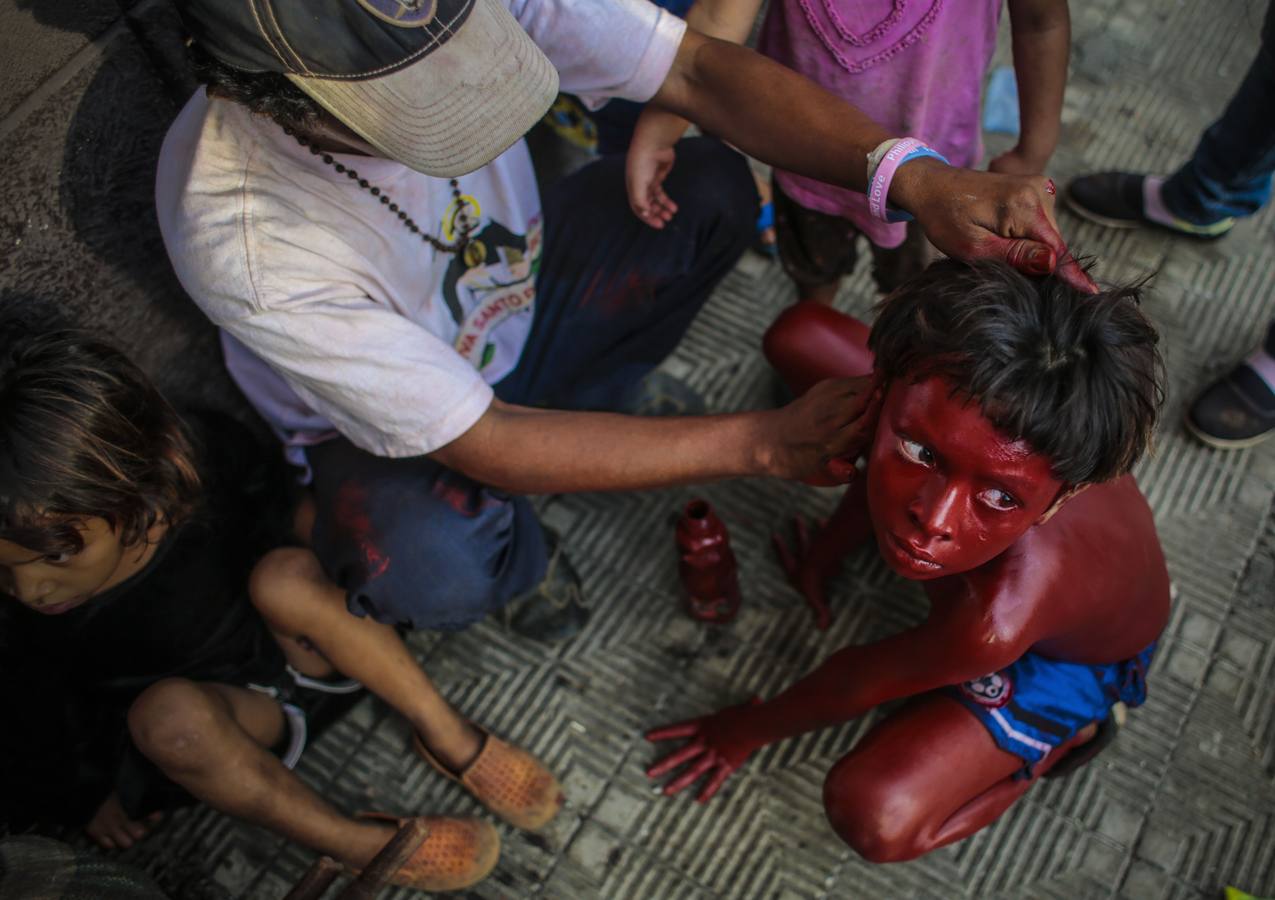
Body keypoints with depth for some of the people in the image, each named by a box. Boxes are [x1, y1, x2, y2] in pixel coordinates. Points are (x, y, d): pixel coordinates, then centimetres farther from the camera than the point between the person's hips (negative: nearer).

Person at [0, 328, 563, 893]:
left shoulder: (205, 453, -26)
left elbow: (279, 522, -3)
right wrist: (86, 798, 6)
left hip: (293, 645, 1)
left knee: (286, 575, -32)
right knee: (170, 713, -35)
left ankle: (450, 740, -16)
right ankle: (354, 843, -16)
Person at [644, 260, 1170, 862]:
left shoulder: (997, 623, -49)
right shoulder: (940, 389, -39)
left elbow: (859, 682, -26)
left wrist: (752, 729, -4)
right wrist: (822, 556, 7)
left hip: (1070, 655, -4)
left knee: (873, 817, -24)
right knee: (800, 333, -5)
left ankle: (1065, 730, 4)